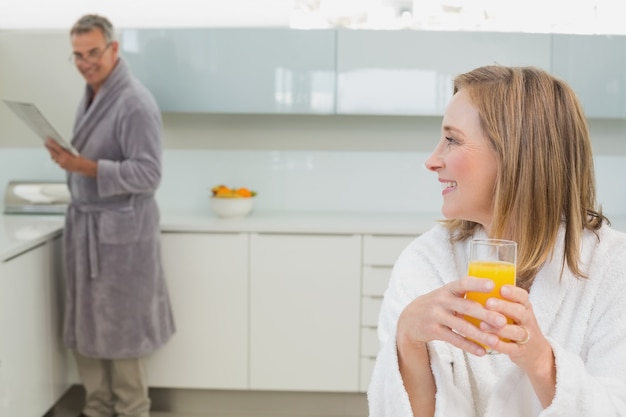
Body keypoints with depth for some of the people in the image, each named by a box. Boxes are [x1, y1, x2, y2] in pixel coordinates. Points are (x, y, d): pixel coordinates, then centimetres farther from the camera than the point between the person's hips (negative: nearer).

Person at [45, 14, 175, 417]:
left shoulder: (136, 103, -16)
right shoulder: (90, 96, 12)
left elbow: (148, 174, -21)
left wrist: (84, 166, -25)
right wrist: (68, 157, 3)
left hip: (120, 230, -8)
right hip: (85, 225, 8)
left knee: (121, 327, 2)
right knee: (85, 325, 13)